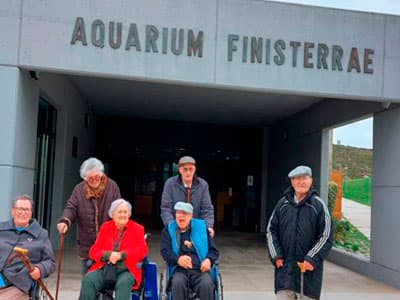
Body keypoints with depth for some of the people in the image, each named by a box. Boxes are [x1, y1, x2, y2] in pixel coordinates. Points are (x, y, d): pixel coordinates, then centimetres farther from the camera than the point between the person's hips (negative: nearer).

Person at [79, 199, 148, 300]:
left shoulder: (137, 229, 8)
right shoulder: (105, 227, 14)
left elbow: (142, 250, -3)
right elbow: (94, 250, 10)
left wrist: (121, 255, -16)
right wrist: (108, 255, -13)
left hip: (127, 270, -2)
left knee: (124, 283, -34)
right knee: (88, 279, -25)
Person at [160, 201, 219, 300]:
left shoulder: (201, 226, 15)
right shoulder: (168, 229, 14)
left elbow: (213, 250, 17)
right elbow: (165, 250, 2)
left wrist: (209, 260, -7)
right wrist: (178, 259, -19)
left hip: (200, 270, 0)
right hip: (179, 270, 0)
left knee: (206, 284, -32)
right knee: (178, 283, -34)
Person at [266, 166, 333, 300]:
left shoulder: (318, 205, -3)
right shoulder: (283, 203, 6)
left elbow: (326, 236, -5)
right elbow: (271, 230, 10)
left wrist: (312, 259, -12)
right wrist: (276, 256, 0)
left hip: (309, 268, -2)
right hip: (285, 265, 2)